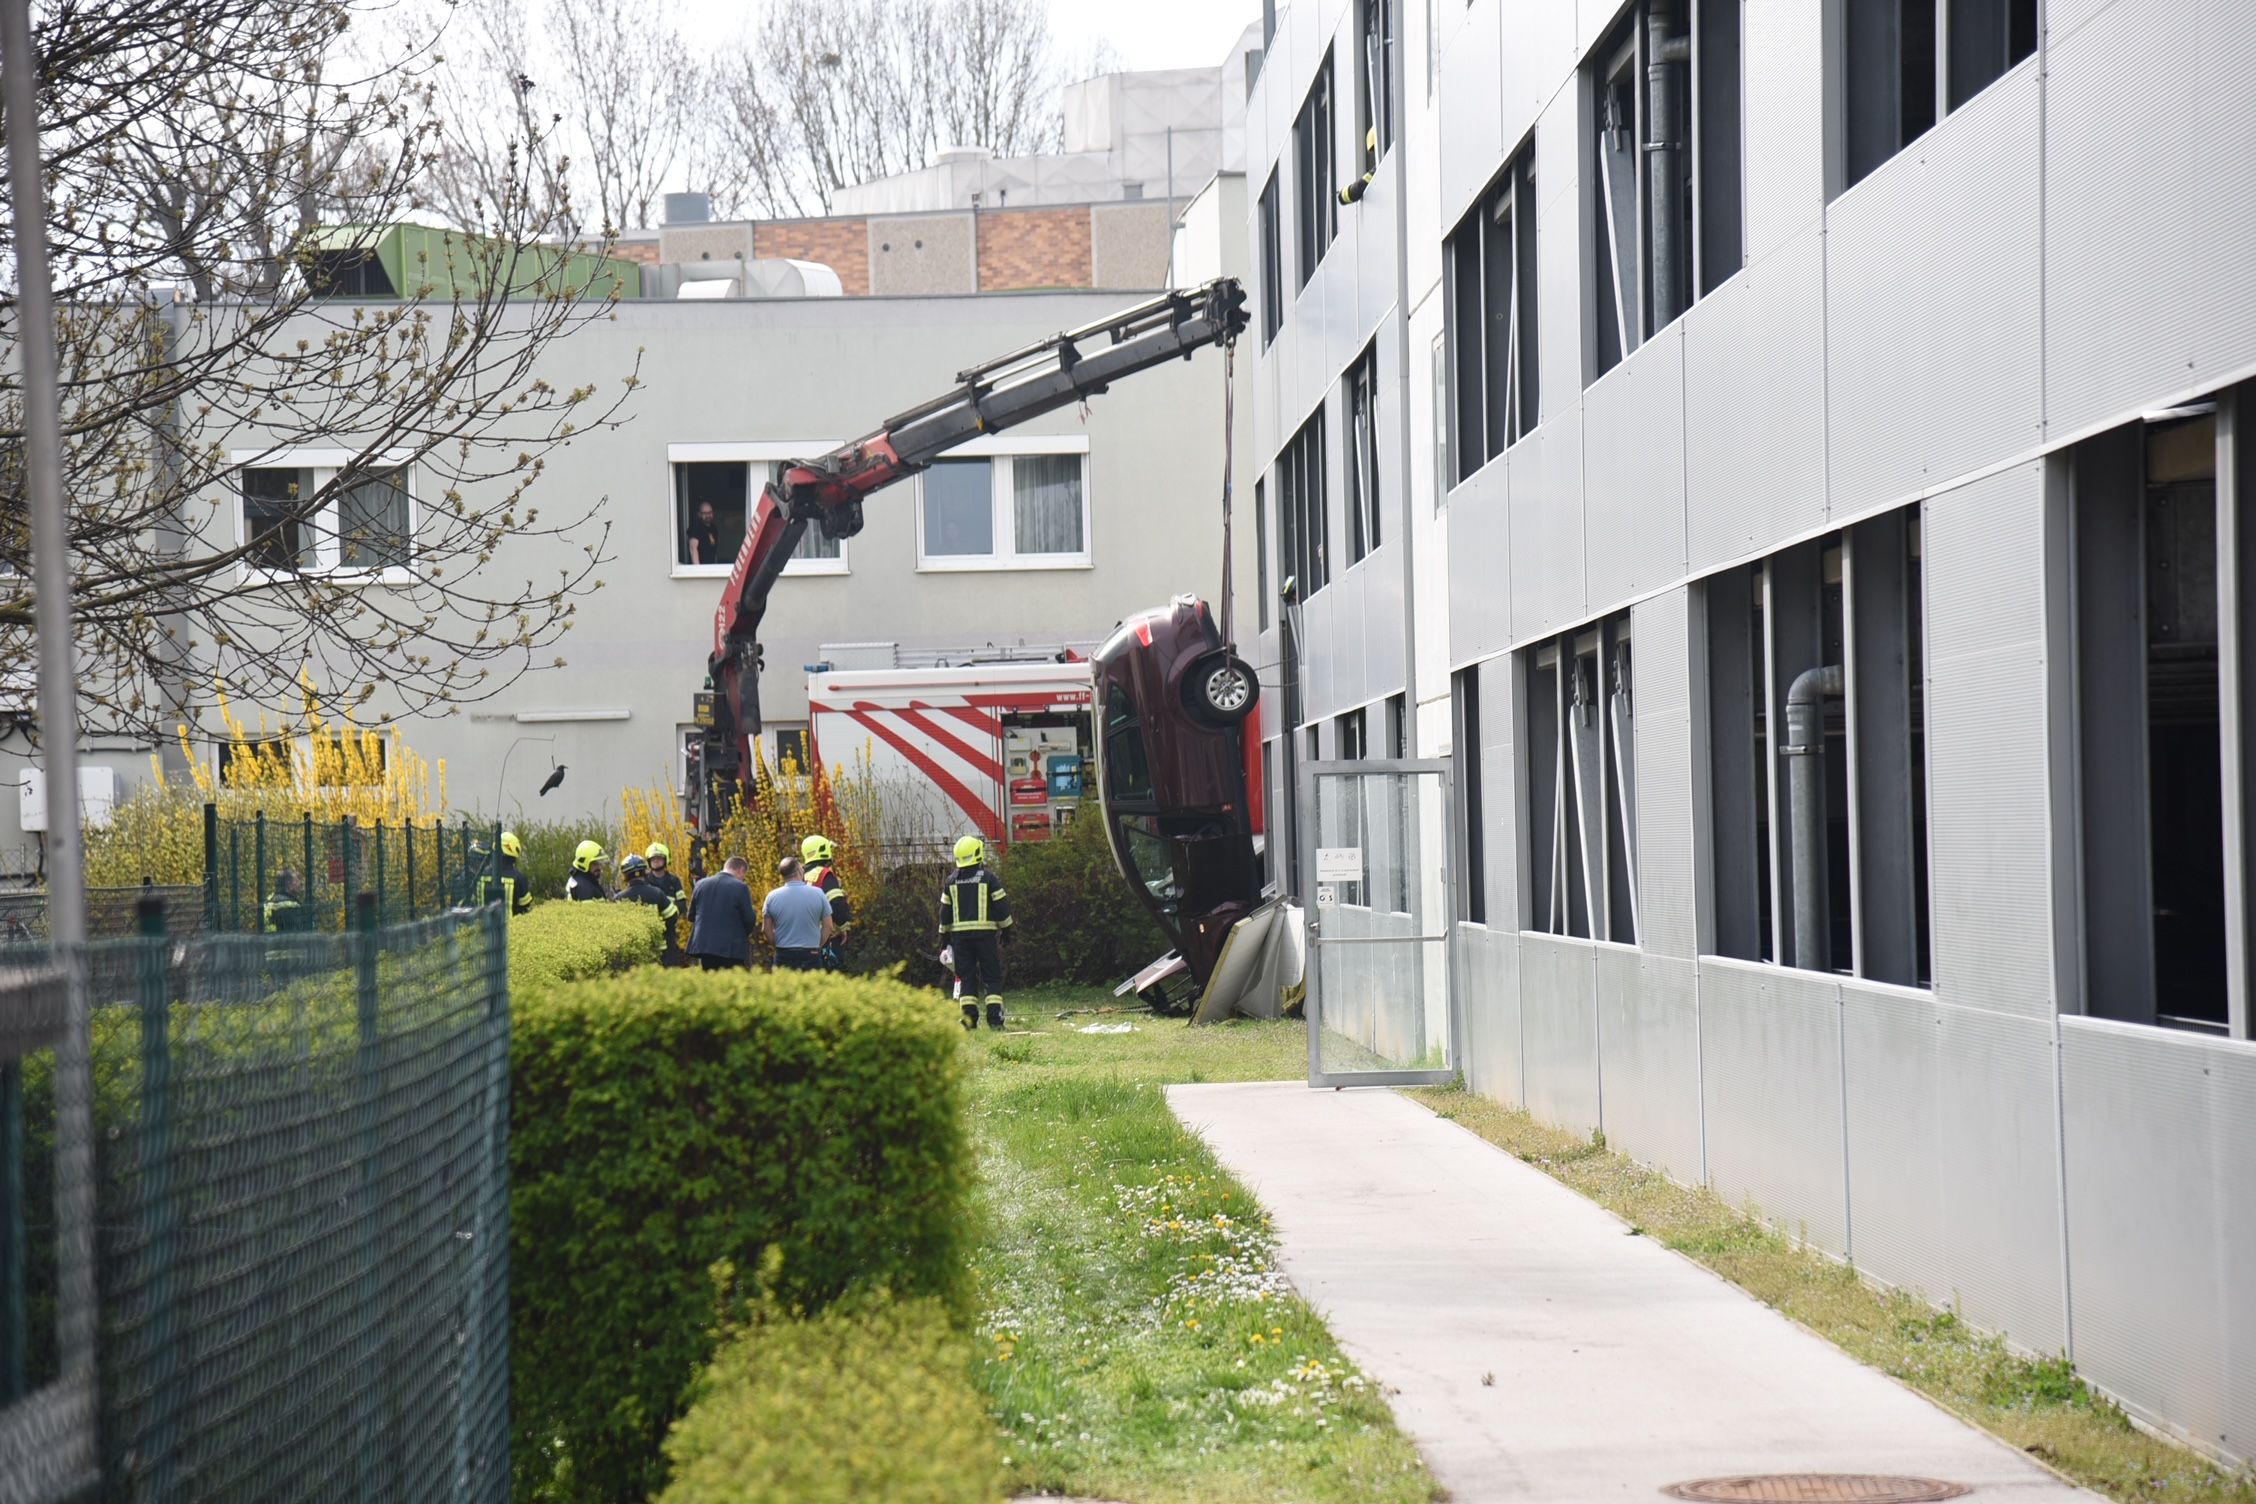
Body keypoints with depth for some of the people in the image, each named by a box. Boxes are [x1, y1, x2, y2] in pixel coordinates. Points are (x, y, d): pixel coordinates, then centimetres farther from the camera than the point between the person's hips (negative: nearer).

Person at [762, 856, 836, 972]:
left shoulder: (772, 896, -1)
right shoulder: (817, 894, -4)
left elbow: (766, 929, 4)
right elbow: (828, 926, 0)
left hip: (784, 956, 1)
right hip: (811, 956, -1)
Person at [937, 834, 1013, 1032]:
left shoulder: (952, 882, 6)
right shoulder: (989, 878, -3)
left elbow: (945, 913, 9)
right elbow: (1002, 906, -2)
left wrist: (944, 936, 17)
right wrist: (1006, 930, 8)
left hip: (960, 934, 3)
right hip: (985, 933, -3)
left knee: (967, 978, 8)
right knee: (993, 977, 2)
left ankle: (969, 1018, 0)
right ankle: (995, 1019, -6)